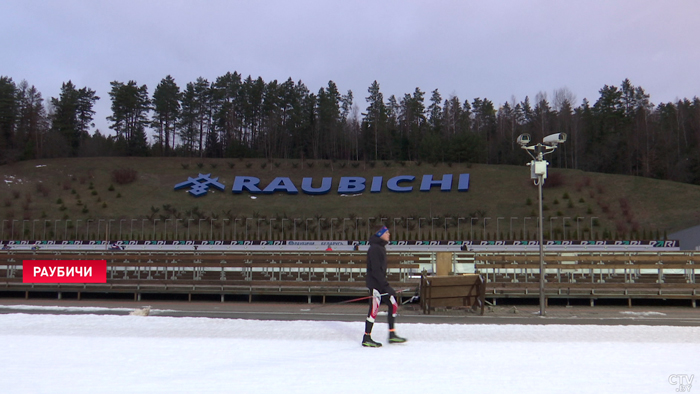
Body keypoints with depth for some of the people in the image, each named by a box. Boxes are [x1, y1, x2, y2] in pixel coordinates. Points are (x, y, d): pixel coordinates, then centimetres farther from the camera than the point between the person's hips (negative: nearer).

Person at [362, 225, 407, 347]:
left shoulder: (381, 247, 14)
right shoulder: (374, 248, -18)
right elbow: (376, 270, -23)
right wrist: (386, 285, -23)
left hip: (380, 283, 10)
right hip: (375, 284, -10)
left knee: (393, 305, 9)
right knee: (374, 310, -5)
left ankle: (392, 335, 16)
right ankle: (366, 339, 5)